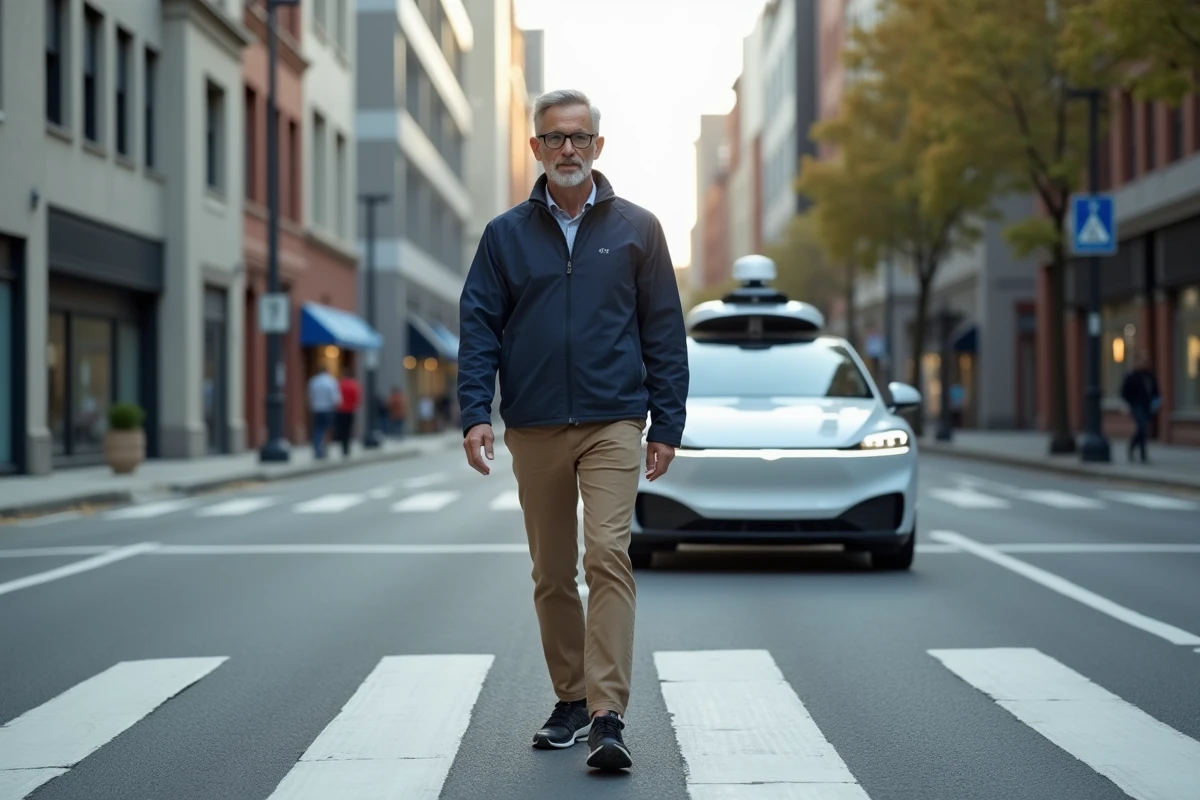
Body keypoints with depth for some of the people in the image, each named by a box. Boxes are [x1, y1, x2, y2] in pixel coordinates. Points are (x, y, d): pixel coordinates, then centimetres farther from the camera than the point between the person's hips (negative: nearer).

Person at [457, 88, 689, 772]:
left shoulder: (635, 229, 6)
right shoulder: (506, 235, 9)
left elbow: (664, 330, 5)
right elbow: (480, 326, 5)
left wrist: (667, 426, 0)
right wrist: (475, 413, -8)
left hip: (613, 423, -2)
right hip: (533, 430, 2)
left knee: (608, 556, -15)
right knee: (552, 574, 9)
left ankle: (608, 716, -16)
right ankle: (571, 699, 23)